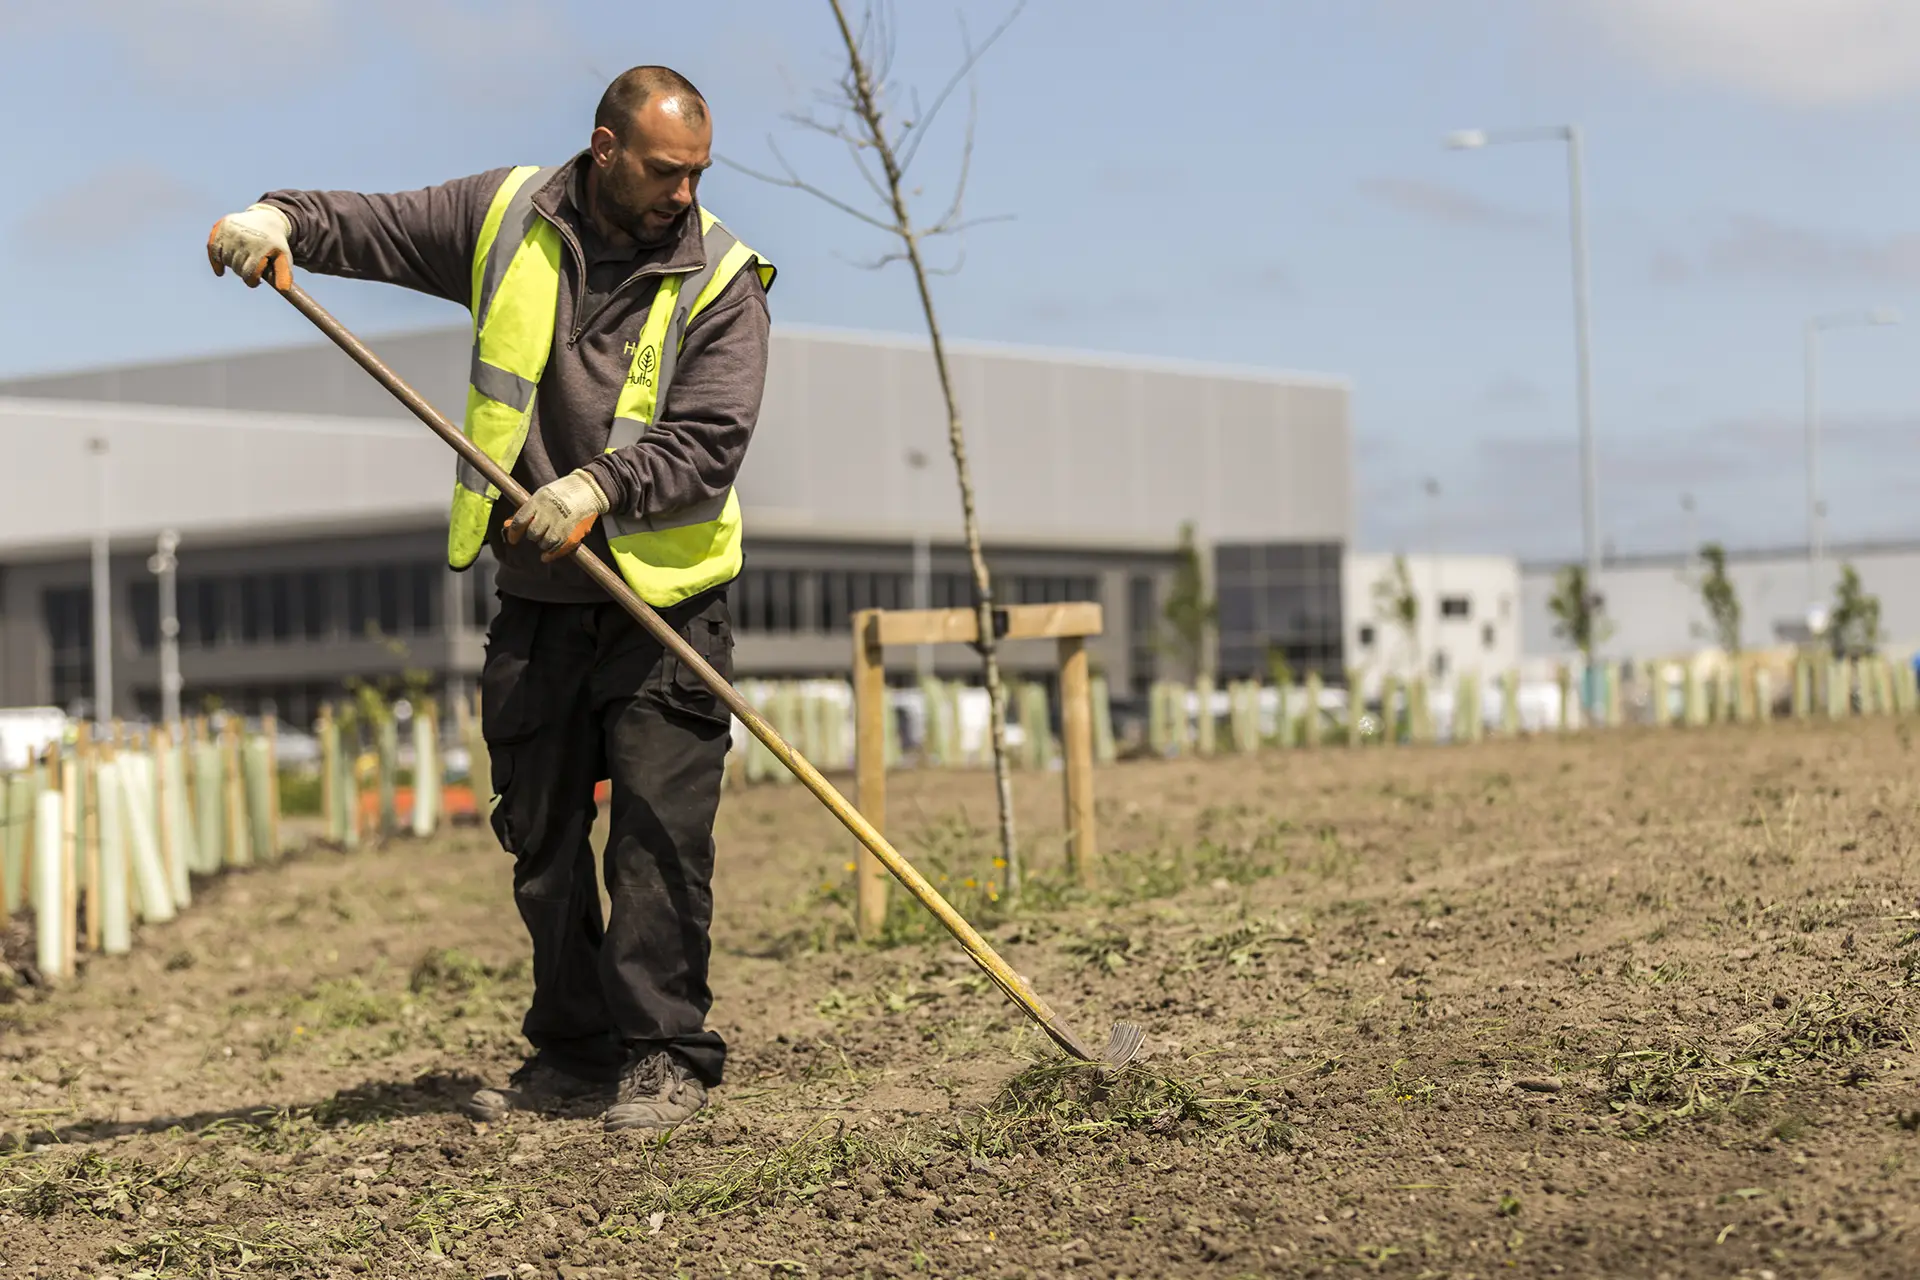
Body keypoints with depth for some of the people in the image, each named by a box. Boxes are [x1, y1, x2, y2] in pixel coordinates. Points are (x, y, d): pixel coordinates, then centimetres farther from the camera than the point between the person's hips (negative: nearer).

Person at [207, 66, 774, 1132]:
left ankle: (664, 1054, 2)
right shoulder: (505, 218, 4)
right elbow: (373, 227, 12)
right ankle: (573, 1049, 21)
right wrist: (283, 220, -8)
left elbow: (708, 440, -14)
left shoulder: (721, 281, -5)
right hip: (535, 602, 4)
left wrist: (600, 485, -28)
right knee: (540, 834, 9)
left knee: (658, 833, -7)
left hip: (662, 603, -4)